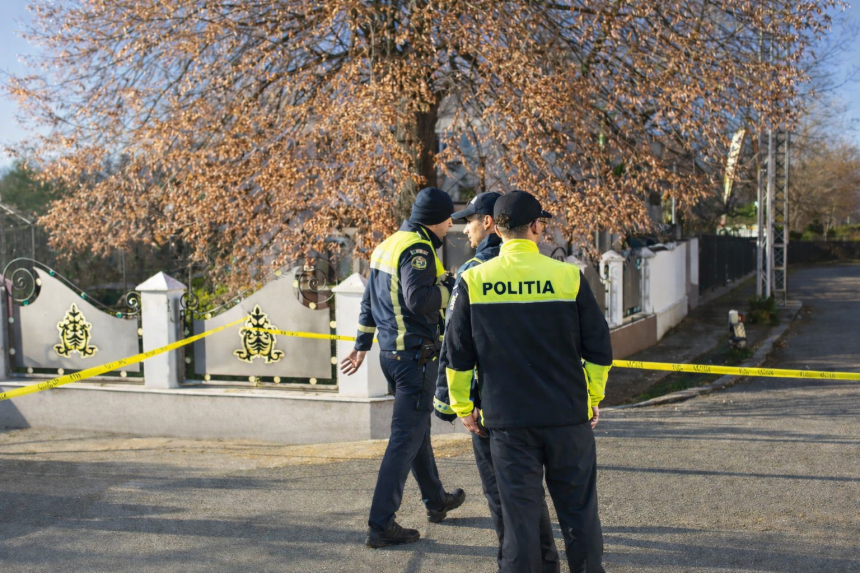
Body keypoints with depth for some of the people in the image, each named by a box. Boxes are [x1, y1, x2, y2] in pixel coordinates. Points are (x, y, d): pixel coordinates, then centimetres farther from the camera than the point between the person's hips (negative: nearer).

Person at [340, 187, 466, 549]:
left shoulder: (388, 245, 14)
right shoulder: (418, 249, -16)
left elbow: (369, 301, 19)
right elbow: (418, 300, -29)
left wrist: (362, 346, 24)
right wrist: (450, 284, -12)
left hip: (391, 352, 10)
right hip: (416, 354, -10)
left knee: (417, 427, 22)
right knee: (406, 437, -5)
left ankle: (436, 500, 40)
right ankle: (381, 525, -4)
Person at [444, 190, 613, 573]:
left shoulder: (473, 281, -4)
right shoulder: (569, 276, -6)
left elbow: (457, 354, 1)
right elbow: (598, 347, 0)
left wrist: (463, 407, 13)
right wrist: (594, 398, 14)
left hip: (508, 420, 0)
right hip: (568, 416, 0)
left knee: (519, 514, 8)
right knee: (579, 511, 13)